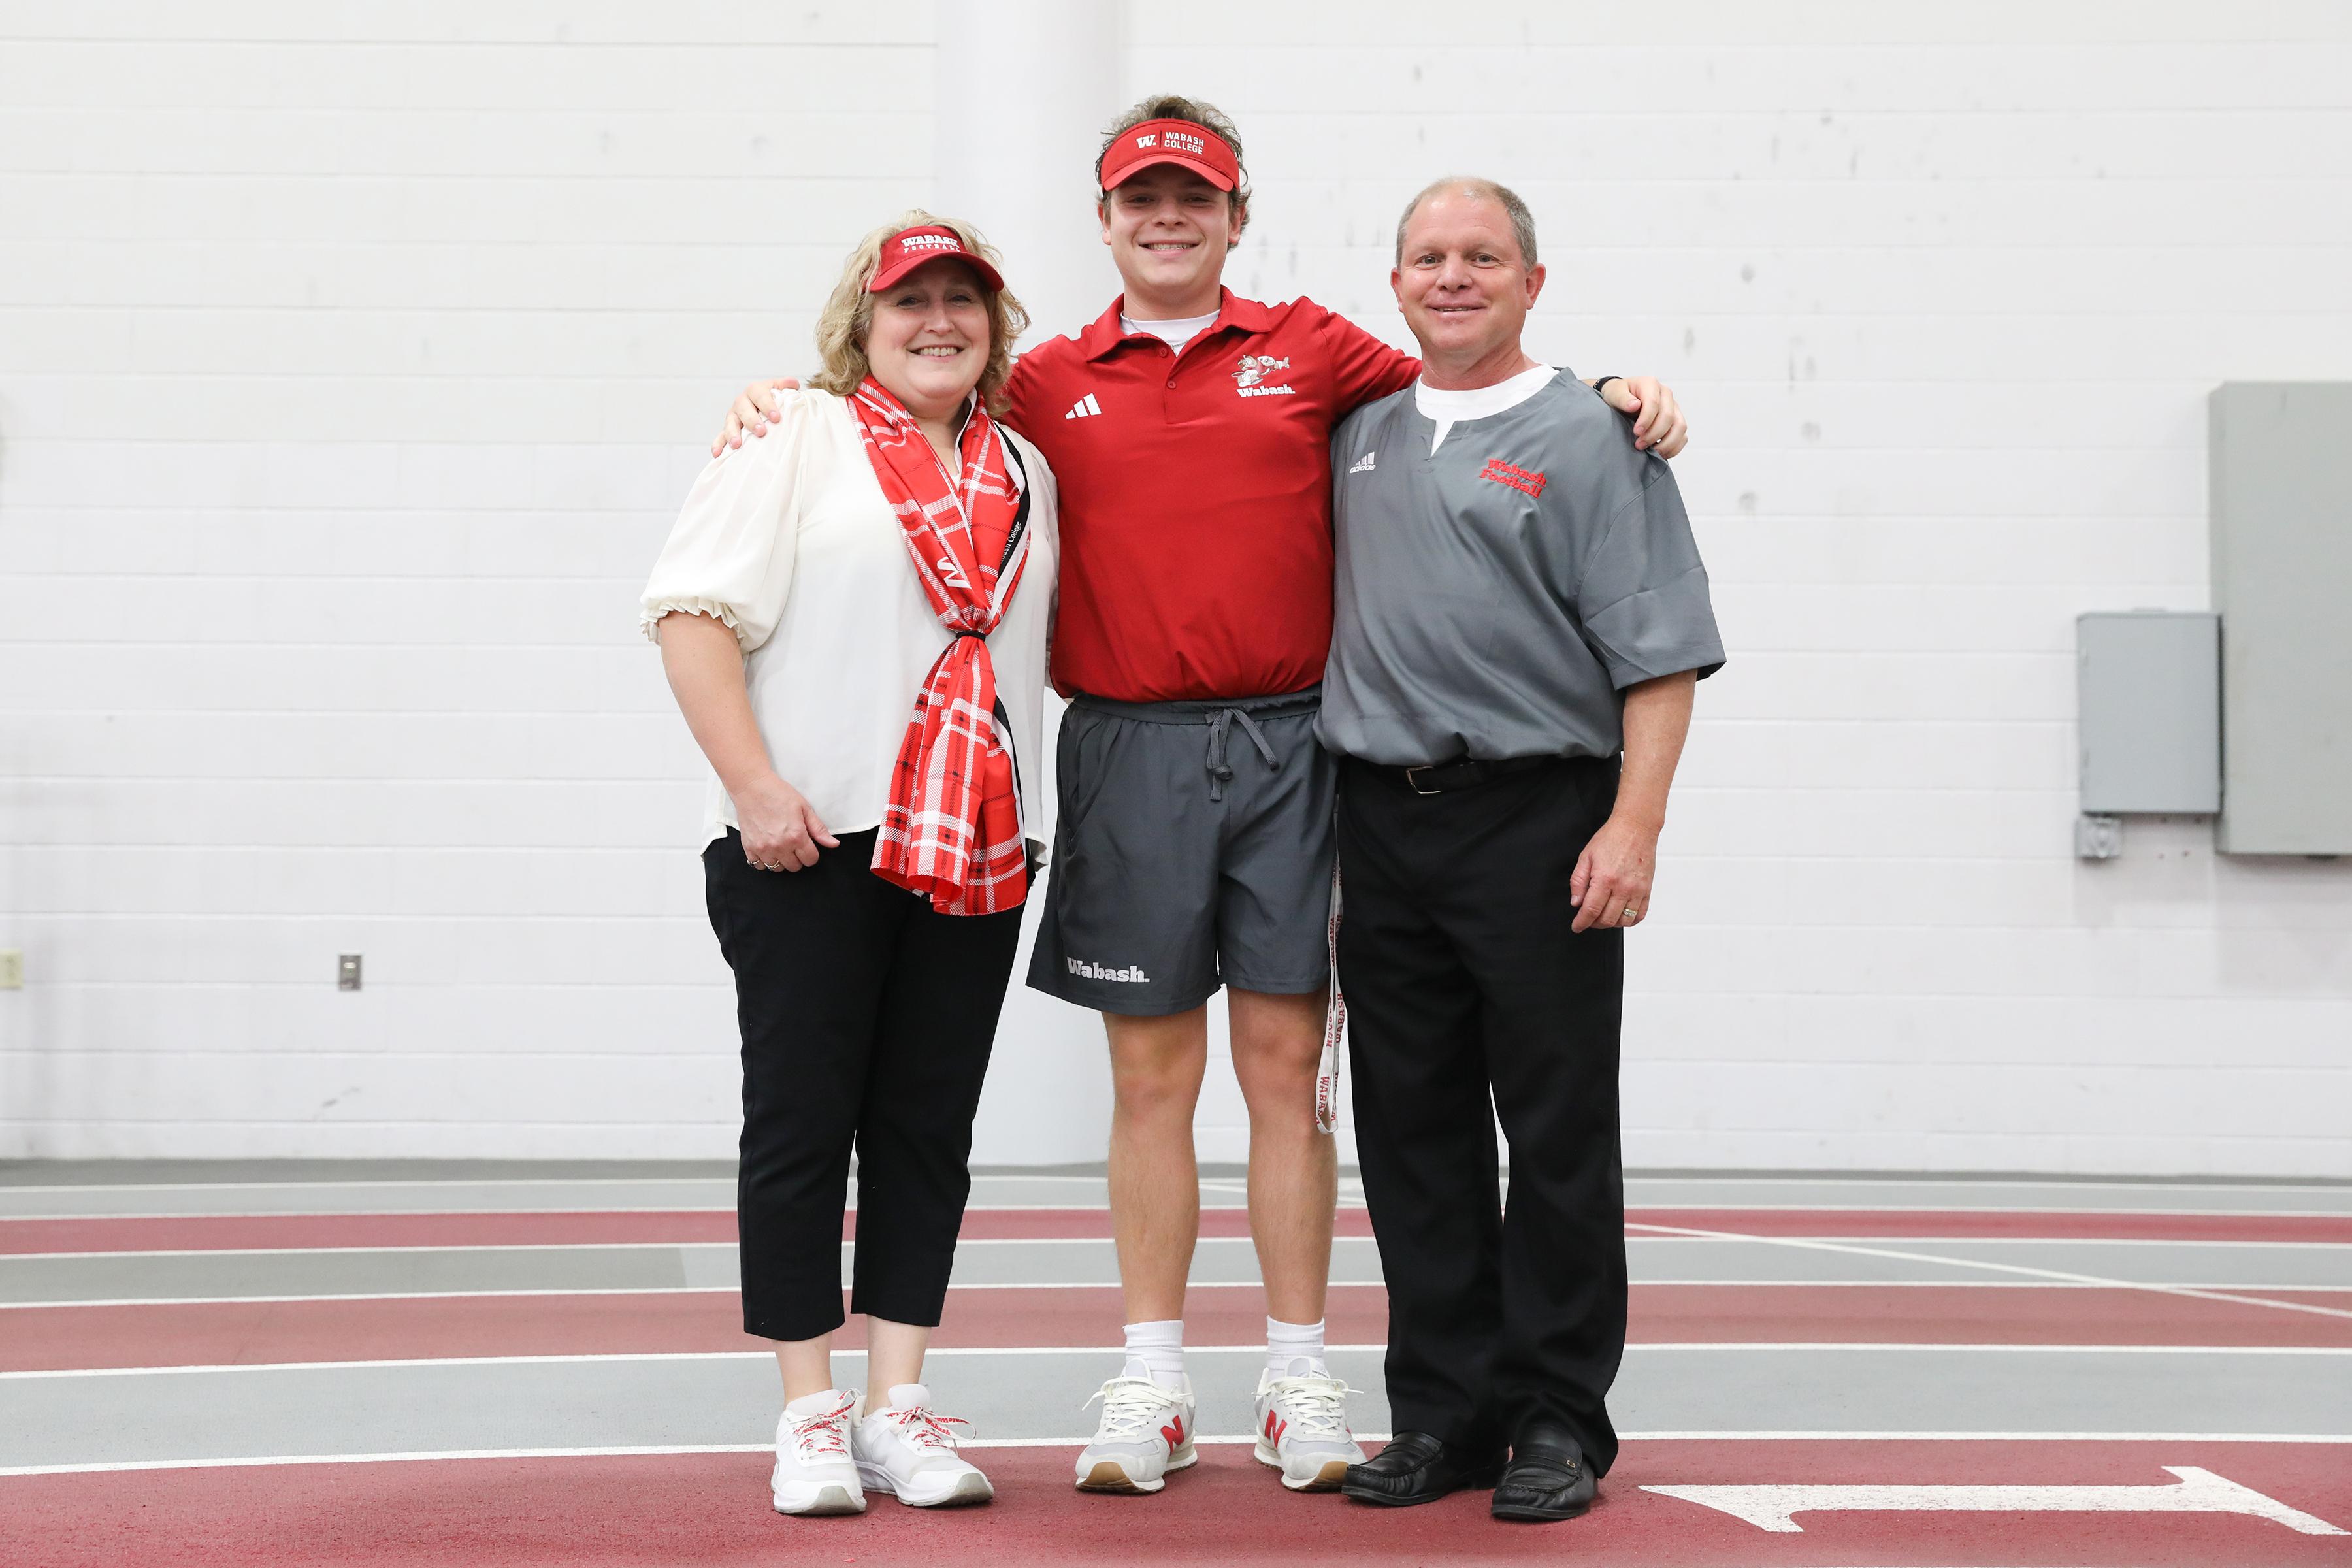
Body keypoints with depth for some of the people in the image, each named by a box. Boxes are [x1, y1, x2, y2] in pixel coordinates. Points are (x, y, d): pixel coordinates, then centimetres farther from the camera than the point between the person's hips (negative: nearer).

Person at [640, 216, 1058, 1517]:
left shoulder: (1024, 473, 16)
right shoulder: (796, 441, 1)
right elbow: (694, 611, -7)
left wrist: (1012, 810, 10)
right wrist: (755, 786, -16)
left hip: (972, 855, 5)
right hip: (807, 841, -4)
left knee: (928, 1127, 6)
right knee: (803, 1119, -1)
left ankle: (898, 1407, 13)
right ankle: (810, 1416, 7)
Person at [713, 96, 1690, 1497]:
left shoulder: (1308, 348, 8)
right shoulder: (1053, 383, 9)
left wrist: (1608, 392, -4)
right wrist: (781, 398, 4)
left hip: (1288, 748, 0)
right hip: (1129, 752, 1)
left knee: (1287, 1065, 2)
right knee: (1152, 1075, 5)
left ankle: (1301, 1381, 10)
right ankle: (1152, 1385, 13)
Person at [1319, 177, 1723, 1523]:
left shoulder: (1591, 440, 0)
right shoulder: (1358, 436, 15)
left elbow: (1659, 653, -6)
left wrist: (1635, 825, -16)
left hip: (1539, 822, -5)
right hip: (1382, 823, 5)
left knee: (1558, 1134, 0)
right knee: (1414, 1135, 8)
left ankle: (1560, 1421, 8)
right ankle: (1445, 1411, 16)